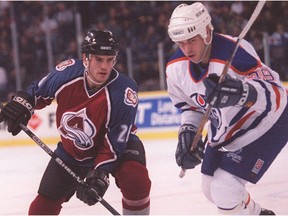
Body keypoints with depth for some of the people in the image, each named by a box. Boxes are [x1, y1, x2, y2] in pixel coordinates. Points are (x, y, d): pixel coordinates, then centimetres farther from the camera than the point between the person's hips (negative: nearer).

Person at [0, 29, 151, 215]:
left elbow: (114, 143, -27)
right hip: (72, 149, 3)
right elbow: (39, 91, 2)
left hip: (118, 144, -3)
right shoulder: (68, 72, -22)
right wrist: (22, 104, -11)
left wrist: (99, 175, -34)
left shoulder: (124, 93, -31)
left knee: (135, 178, -33)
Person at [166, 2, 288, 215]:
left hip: (264, 123, -8)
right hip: (223, 130, 8)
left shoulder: (235, 52, -34)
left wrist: (243, 92, -53)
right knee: (211, 190, 18)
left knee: (224, 191, -18)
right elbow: (190, 105, 7)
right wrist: (188, 131, -11)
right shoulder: (177, 68, -12)